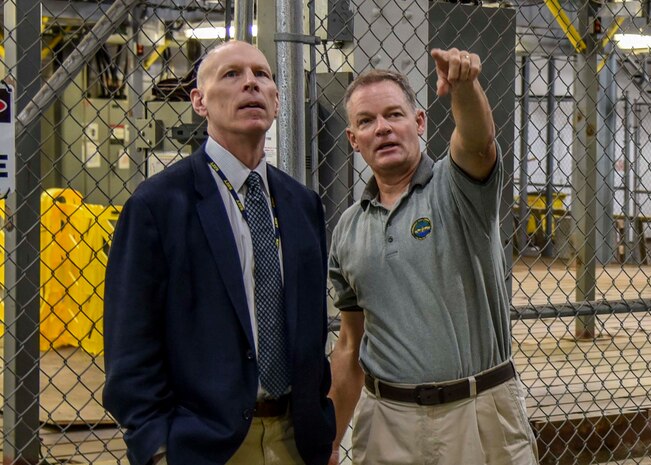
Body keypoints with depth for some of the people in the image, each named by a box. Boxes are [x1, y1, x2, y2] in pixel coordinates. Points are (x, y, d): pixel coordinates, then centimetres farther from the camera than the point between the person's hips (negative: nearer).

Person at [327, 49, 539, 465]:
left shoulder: (456, 188, -2)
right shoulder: (349, 230, 9)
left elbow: (477, 138, -26)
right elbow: (350, 345, 14)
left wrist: (464, 85, -47)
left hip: (481, 415, -3)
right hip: (387, 420, 3)